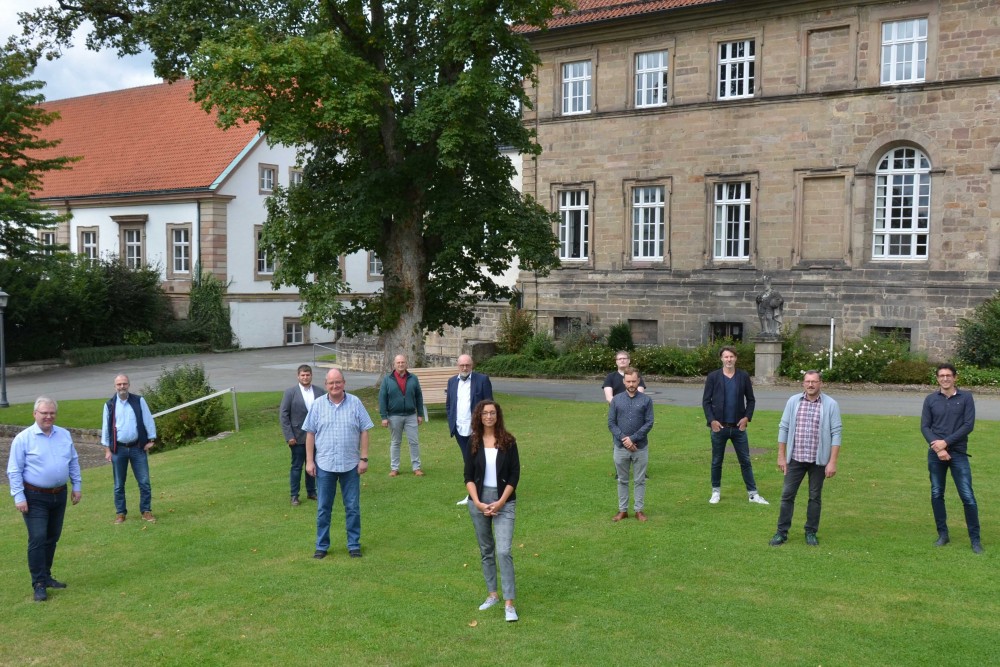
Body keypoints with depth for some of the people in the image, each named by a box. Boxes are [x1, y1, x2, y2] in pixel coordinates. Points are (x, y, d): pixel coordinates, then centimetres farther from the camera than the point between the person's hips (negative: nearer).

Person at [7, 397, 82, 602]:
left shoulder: (64, 435, 5)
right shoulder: (23, 438, -9)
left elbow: (74, 462, 13)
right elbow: (14, 471, -9)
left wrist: (76, 486, 9)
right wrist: (18, 497, -14)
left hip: (59, 495, 5)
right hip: (35, 497, -5)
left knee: (52, 538, 13)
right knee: (38, 539, -8)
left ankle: (46, 576, 25)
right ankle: (39, 583, -1)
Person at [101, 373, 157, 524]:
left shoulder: (139, 401, 0)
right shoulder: (110, 405, 2)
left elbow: (148, 420, 2)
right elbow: (106, 427, 5)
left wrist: (151, 440, -2)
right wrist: (107, 449, 3)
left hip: (137, 448, -1)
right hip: (118, 449, 1)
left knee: (144, 482, 0)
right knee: (119, 484, 9)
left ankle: (146, 511, 10)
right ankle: (120, 512, 19)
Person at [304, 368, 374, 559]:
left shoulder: (355, 403, -1)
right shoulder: (317, 405, 1)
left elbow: (364, 432, 0)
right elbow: (310, 434, 3)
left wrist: (364, 458, -5)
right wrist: (309, 461, -1)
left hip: (350, 465, 0)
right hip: (324, 465, 1)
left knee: (352, 507, 7)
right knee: (323, 508, 8)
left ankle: (354, 545, 18)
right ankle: (322, 546, 19)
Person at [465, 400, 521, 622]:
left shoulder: (508, 442, -3)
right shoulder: (474, 442, 2)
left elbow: (514, 475, -3)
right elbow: (468, 476, 2)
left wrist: (500, 502, -12)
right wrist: (478, 503, -9)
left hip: (504, 501, -3)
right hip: (479, 500, 3)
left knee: (504, 551, -11)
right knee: (486, 550, 12)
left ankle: (509, 603, -7)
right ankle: (492, 594, 26)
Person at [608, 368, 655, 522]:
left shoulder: (646, 400, -3)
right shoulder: (616, 400, 1)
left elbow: (649, 423, -7)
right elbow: (611, 424, 0)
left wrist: (633, 438, -15)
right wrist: (624, 440, -12)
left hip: (640, 448, -1)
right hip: (620, 447, 1)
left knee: (639, 480, 8)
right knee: (622, 480, 11)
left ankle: (639, 509, 18)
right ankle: (622, 510, 20)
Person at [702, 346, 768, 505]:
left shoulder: (744, 376, 1)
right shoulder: (713, 377, -3)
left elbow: (751, 399, 7)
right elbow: (706, 401, -2)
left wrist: (747, 417, -7)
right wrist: (711, 420, -12)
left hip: (738, 426, 1)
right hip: (719, 426, -1)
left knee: (745, 461, 6)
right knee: (717, 461, 10)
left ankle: (752, 493, 13)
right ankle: (716, 491, 24)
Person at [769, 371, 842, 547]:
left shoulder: (831, 405, -5)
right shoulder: (793, 401, 0)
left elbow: (836, 434, -6)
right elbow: (784, 428, 4)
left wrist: (833, 462, -10)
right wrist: (781, 456, 2)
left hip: (819, 460, -1)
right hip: (795, 458, 1)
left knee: (815, 497, 10)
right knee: (787, 494, 3)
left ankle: (811, 532, 23)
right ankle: (782, 532, 12)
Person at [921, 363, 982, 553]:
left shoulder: (965, 398, 0)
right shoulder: (930, 399, 5)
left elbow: (968, 425, -6)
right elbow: (925, 426, 2)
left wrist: (946, 442, -13)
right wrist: (937, 447, -12)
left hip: (958, 454, -2)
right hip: (935, 454, 2)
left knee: (968, 497, -5)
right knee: (936, 495, 7)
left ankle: (975, 539, 5)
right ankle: (943, 534, 19)